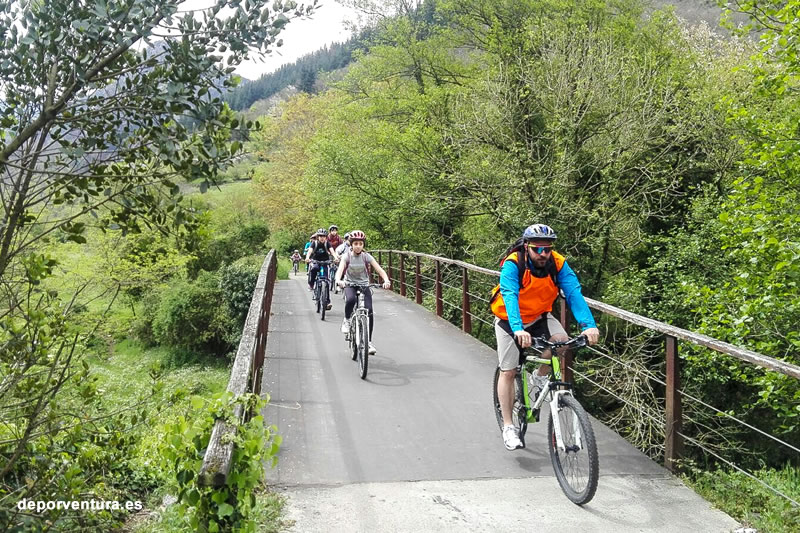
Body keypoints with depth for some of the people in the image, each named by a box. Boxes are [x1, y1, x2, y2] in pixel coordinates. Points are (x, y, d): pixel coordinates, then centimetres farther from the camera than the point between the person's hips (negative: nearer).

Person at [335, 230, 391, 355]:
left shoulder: (366, 256, -6)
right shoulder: (347, 256, -7)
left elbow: (380, 270, -15)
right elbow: (340, 269, -23)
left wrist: (386, 281, -35)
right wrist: (338, 280, -46)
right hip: (350, 285, -1)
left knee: (369, 310, -16)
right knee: (350, 300, -36)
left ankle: (369, 341, -4)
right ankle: (347, 320, -5)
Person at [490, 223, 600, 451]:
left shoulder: (558, 263, -20)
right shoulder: (513, 264, -29)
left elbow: (574, 293, -29)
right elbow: (510, 297, -41)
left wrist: (588, 325, -45)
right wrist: (518, 329, -57)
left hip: (539, 317, 3)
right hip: (510, 320, -2)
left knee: (562, 340, -25)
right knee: (508, 372, -2)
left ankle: (540, 377, 4)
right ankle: (508, 426, 11)